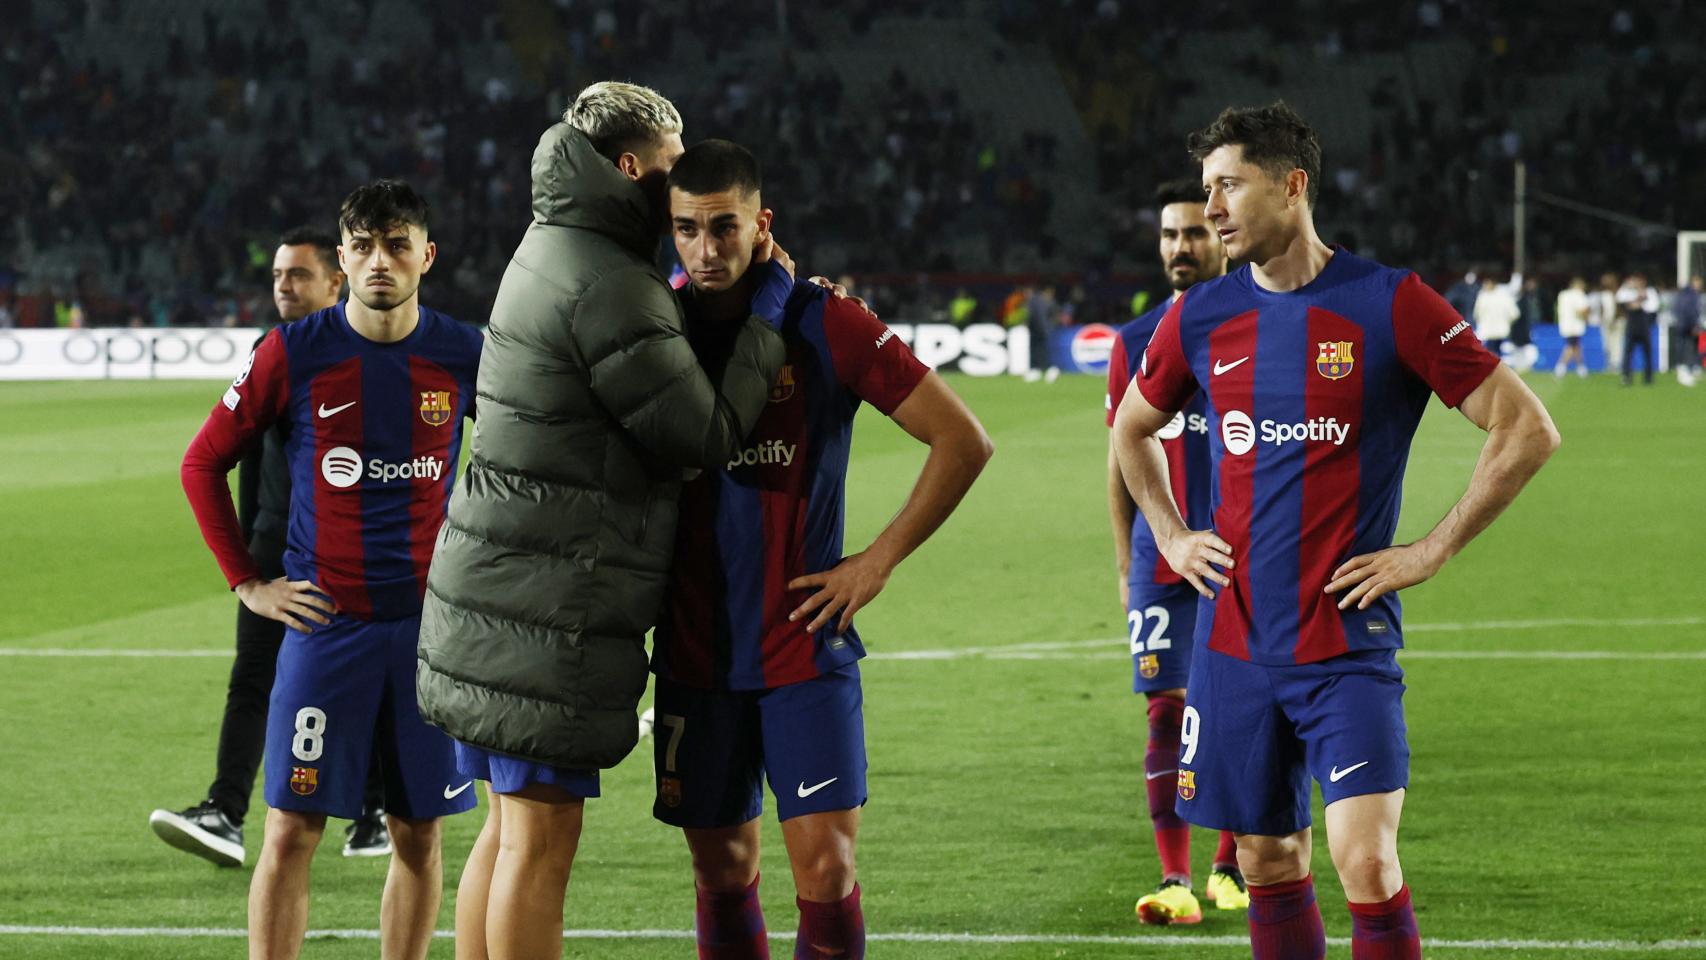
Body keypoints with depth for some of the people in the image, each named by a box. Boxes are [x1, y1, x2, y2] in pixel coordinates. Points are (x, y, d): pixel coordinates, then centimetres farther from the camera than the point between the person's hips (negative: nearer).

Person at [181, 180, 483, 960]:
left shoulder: (465, 356, 1)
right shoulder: (294, 353, -3)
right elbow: (204, 463, 6)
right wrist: (246, 582, 2)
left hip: (431, 623, 2)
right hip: (326, 621, -2)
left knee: (418, 836, 6)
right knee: (291, 831, -4)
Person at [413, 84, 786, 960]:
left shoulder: (553, 248, 14)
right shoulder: (606, 288, -17)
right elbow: (709, 435, -13)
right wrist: (766, 313, -4)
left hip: (497, 584, 10)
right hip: (553, 603, -10)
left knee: (511, 824, 15)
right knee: (541, 838, -6)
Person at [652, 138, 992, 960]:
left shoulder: (822, 326, -7)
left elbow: (964, 440, -5)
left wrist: (879, 561, -6)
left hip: (804, 647, -3)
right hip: (695, 650, 3)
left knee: (825, 868, -9)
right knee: (722, 872, 8)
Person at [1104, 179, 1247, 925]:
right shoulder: (1137, 342, 8)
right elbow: (1122, 458, 12)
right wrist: (1124, 565, 8)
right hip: (1161, 558, 1)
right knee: (1167, 709, -4)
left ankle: (1229, 866, 18)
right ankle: (1174, 880, -4)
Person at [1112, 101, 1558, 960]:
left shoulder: (1389, 304, -8)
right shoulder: (1201, 317, 5)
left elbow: (1527, 431, -6)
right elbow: (1132, 428, 26)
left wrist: (1430, 553, -8)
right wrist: (1170, 537, 12)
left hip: (1348, 647, -4)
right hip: (1234, 646, 4)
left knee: (1366, 864, -14)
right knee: (1269, 865, 10)